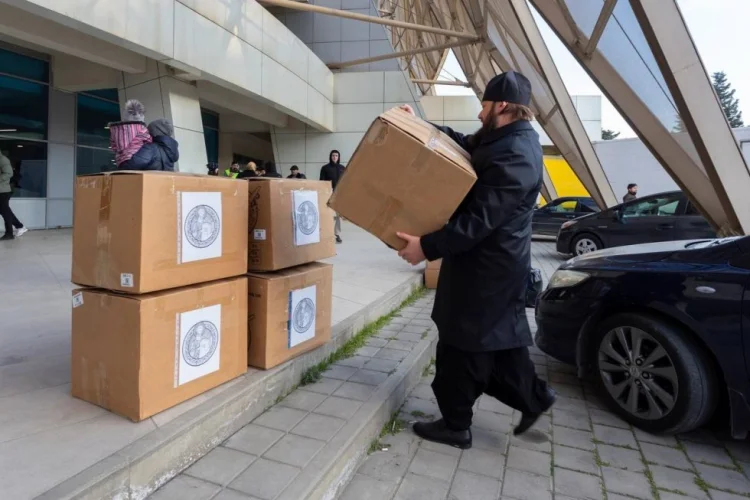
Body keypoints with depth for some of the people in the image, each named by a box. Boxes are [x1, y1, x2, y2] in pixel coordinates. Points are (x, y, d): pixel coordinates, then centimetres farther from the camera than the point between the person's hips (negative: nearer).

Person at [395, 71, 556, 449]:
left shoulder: (513, 156, -24)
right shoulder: (507, 138, 9)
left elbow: (478, 220, -28)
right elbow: (464, 145, 19)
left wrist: (427, 246, -25)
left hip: (487, 264, -10)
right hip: (494, 259, 10)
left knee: (461, 344, 3)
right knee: (500, 336, 22)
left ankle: (455, 426, 19)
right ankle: (533, 397, 36)